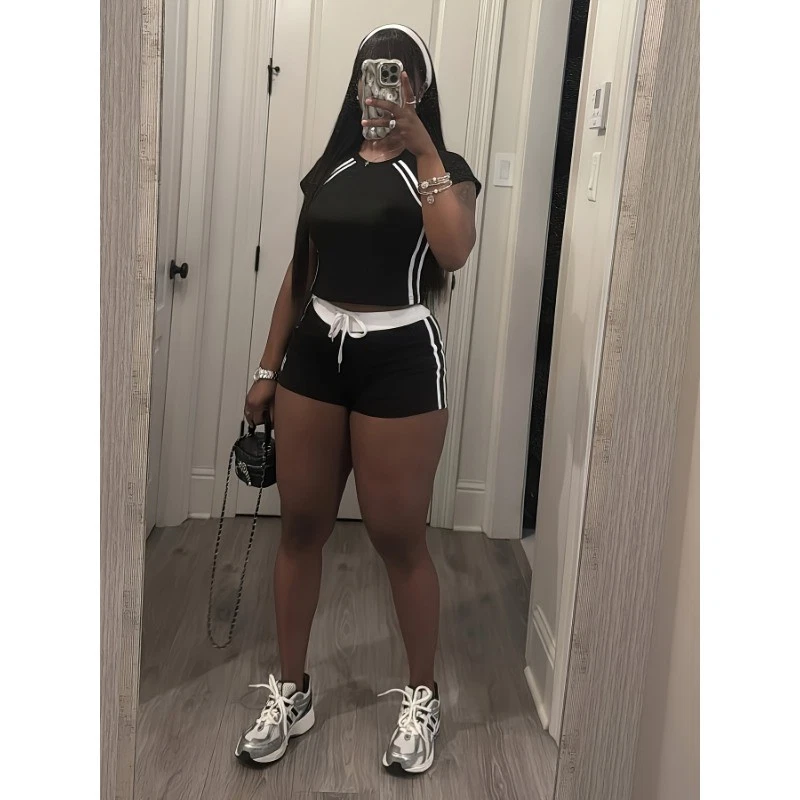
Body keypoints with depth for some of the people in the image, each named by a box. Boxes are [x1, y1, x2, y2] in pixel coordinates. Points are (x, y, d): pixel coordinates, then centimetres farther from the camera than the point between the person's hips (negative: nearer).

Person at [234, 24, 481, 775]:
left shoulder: (442, 169, -1)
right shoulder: (329, 169, 12)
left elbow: (455, 252, -22)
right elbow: (298, 274, 14)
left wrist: (421, 148, -20)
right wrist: (268, 368, 11)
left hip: (399, 360, -5)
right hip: (315, 354, 5)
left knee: (398, 537, 2)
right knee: (300, 526, 9)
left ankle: (422, 697, 24)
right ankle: (290, 692, 26)